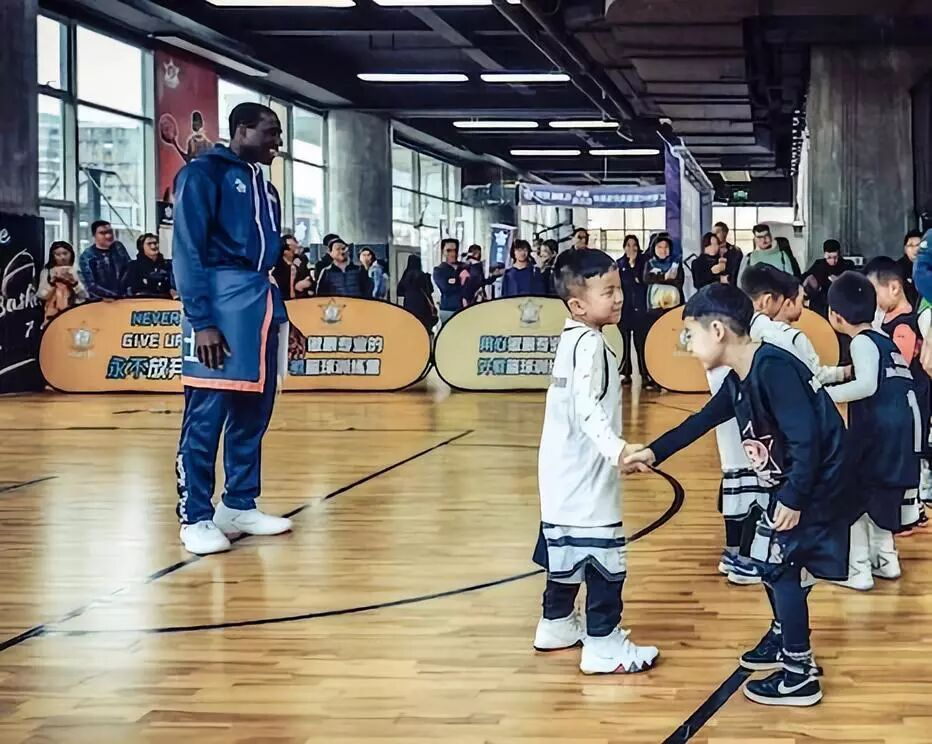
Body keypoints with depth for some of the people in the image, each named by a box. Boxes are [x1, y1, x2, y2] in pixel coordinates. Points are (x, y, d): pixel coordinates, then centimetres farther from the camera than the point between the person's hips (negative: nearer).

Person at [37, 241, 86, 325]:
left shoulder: (76, 272, 7)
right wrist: (52, 281, -13)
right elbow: (42, 296, -1)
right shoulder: (47, 272, 6)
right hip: (53, 316, -1)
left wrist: (74, 282, -14)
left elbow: (84, 296, 0)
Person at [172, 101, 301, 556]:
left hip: (261, 302, 8)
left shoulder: (265, 187, 20)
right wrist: (201, 321, -19)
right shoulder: (203, 173, -5)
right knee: (206, 416, -6)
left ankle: (239, 506, 20)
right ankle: (195, 518, 0)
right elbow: (188, 252, -12)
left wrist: (282, 319, 19)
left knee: (252, 414, 11)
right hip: (221, 299, -8)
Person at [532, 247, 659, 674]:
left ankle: (557, 624, 33)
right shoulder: (589, 345, -19)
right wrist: (616, 448, -44)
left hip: (567, 472, 11)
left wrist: (611, 447, 29)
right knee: (603, 556, -6)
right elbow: (587, 407, -32)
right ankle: (603, 645, -2)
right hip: (584, 475, -11)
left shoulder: (572, 339, 12)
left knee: (568, 551, 21)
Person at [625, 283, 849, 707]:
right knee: (767, 557, 19)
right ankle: (784, 640, 38)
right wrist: (653, 452, 16)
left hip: (815, 483, -10)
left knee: (781, 566, -7)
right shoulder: (738, 381, 5)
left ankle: (800, 675, 1)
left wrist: (794, 499, -26)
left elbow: (807, 438, -29)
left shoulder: (773, 368, -26)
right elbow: (701, 422, 18)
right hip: (791, 482, 10)